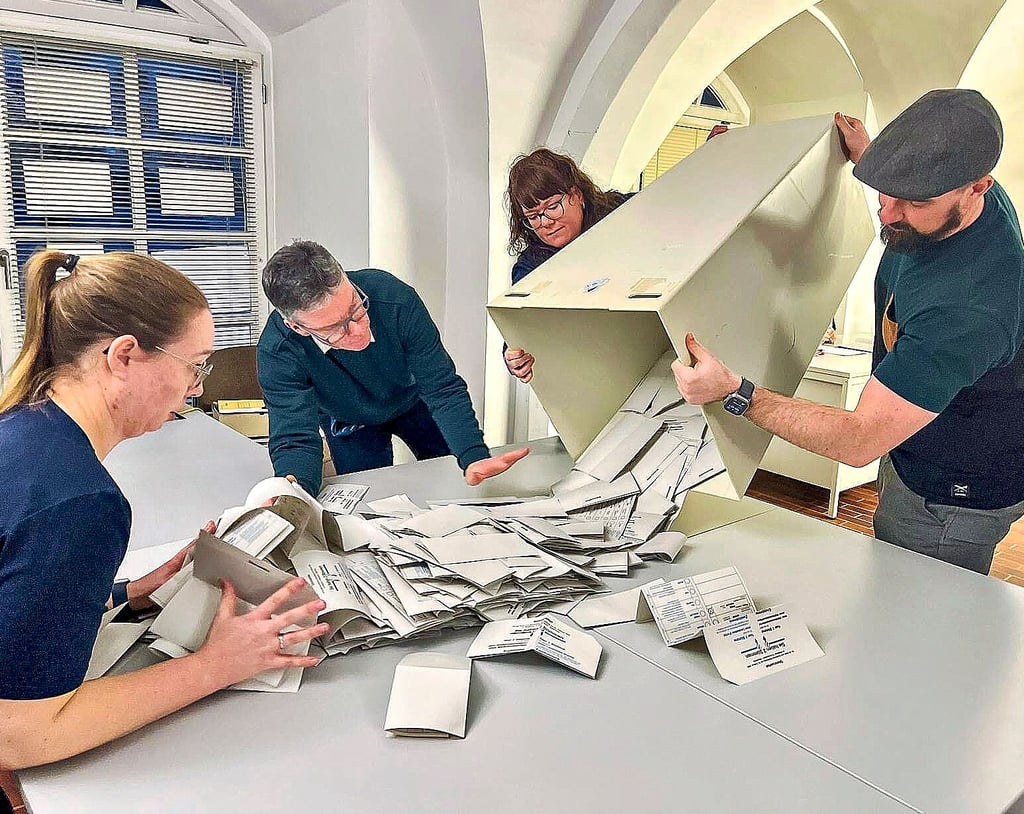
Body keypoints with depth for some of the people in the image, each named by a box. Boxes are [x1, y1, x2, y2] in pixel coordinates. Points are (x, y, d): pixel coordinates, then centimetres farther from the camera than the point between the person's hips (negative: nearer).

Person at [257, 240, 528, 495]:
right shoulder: (276, 353, -37)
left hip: (413, 400, 1)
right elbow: (295, 439, -37)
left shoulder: (394, 297, -38)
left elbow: (443, 389, -32)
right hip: (350, 424, -1)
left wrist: (475, 457, -47)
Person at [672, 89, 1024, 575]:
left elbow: (860, 441, -37)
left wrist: (735, 393, -42)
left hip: (953, 497, -9)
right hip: (909, 453, 9)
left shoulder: (970, 306, -40)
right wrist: (868, 158, 4)